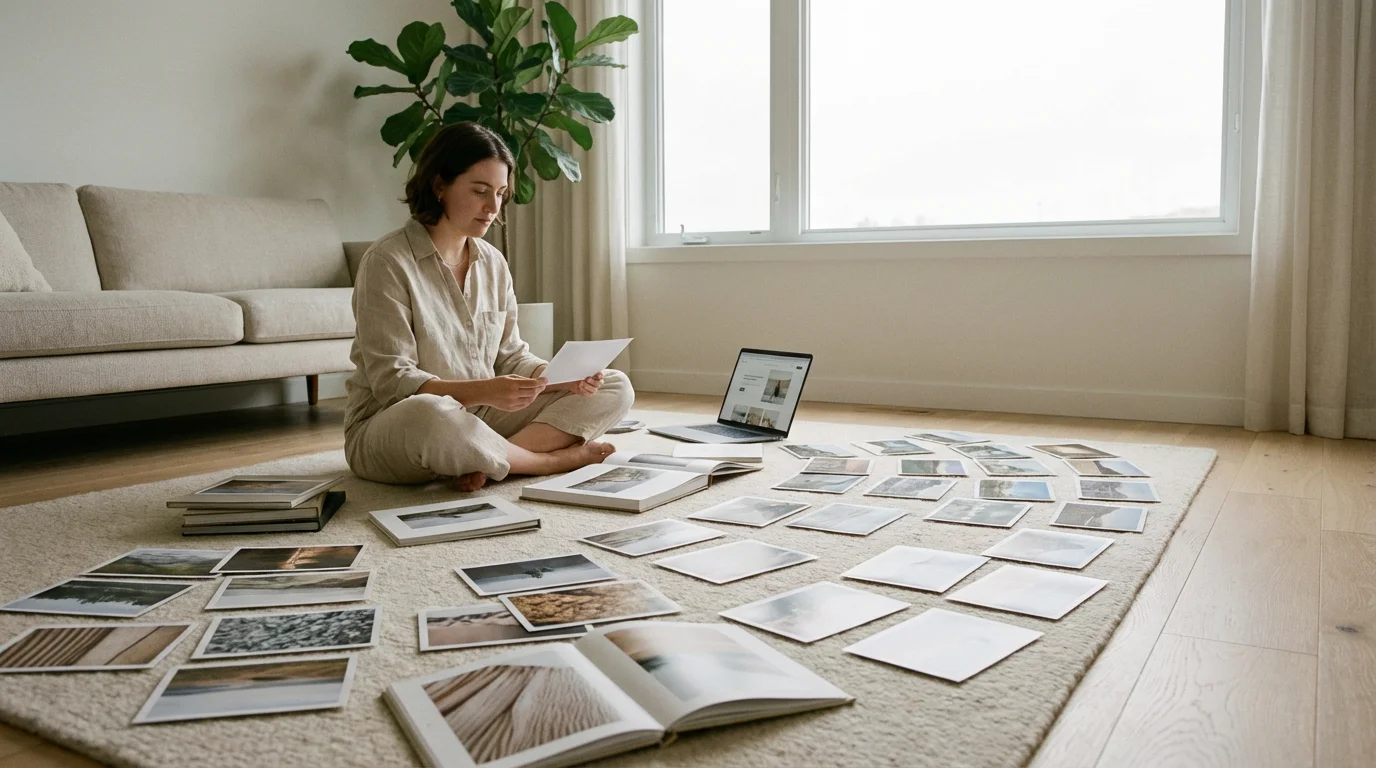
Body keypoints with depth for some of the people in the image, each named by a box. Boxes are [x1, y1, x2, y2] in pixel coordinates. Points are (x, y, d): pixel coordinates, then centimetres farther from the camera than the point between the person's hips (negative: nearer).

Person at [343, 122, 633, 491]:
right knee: (428, 414, -44)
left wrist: (565, 377, -13)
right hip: (390, 429, -6)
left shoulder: (493, 263, 7)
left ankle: (489, 461, -23)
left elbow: (512, 358, 8)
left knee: (615, 388, -4)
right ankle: (557, 457, -18)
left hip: (478, 418, 6)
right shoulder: (387, 262, -12)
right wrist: (484, 391, -32)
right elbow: (392, 381, -18)